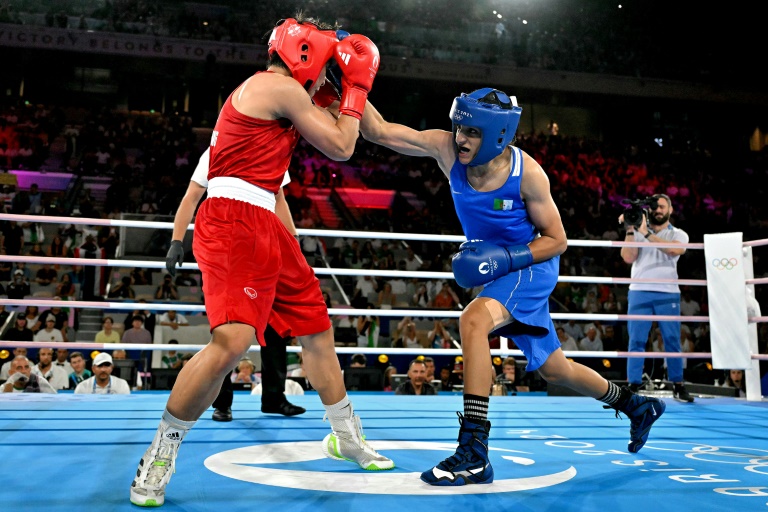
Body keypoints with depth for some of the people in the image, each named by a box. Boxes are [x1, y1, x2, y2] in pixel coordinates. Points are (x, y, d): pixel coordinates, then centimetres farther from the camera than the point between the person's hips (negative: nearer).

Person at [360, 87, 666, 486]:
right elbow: (379, 131, -19)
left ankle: (474, 453, -29)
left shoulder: (527, 172, -23)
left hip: (531, 264, -6)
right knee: (554, 370, 17)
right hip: (499, 270, 6)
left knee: (473, 319, -34)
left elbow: (556, 240, -14)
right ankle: (637, 406, 44)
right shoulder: (446, 148, -15)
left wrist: (505, 259, -26)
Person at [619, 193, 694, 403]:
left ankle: (678, 386, 11)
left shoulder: (678, 234, 10)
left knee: (672, 340, 1)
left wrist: (646, 233, -16)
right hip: (640, 292, 0)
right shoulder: (638, 231, 11)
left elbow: (675, 250, -14)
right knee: (636, 340, -2)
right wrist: (630, 231, -7)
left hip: (668, 293, 0)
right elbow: (628, 258, -2)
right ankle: (633, 385, 1)